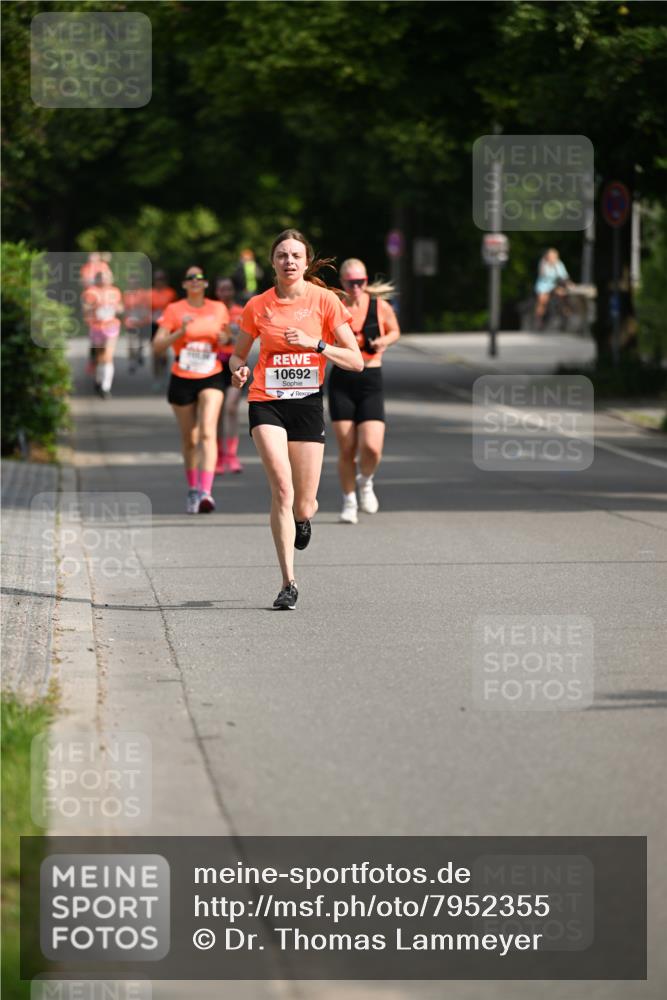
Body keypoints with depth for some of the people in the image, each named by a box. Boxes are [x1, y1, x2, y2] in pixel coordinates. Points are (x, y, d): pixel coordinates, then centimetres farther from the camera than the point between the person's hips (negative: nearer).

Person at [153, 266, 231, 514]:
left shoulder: (218, 309, 4)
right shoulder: (174, 310, -2)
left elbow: (226, 334, 20)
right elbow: (157, 345, -7)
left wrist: (225, 338, -4)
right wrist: (180, 332, -22)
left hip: (211, 379, 0)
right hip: (182, 380, 0)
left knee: (208, 432, -19)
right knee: (189, 438, 10)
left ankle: (205, 491, -29)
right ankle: (192, 489, 30)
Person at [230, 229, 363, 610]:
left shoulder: (324, 300, -2)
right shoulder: (258, 306, 3)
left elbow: (356, 361, -3)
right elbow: (238, 354, 16)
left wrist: (314, 344, -17)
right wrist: (239, 370, -7)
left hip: (308, 402, 0)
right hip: (266, 401, 0)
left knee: (302, 506, 1)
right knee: (281, 487, -20)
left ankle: (305, 513, 42)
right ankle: (289, 583, -15)